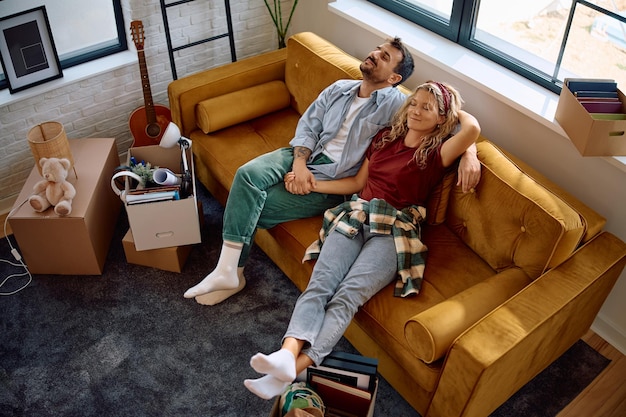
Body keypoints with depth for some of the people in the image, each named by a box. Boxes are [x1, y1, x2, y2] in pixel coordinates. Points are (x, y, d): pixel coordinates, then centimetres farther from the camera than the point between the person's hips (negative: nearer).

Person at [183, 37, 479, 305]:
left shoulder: (398, 106, -7)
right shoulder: (339, 89, 11)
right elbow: (308, 125, 8)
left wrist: (469, 152, -29)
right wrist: (300, 164, -9)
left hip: (333, 180, -5)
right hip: (305, 157, 5)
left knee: (254, 208, -18)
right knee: (248, 174, -23)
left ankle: (232, 273, 2)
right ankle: (226, 271, -20)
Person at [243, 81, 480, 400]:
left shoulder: (435, 153, 5)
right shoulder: (386, 137, 22)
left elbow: (472, 129, -15)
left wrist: (456, 109, 8)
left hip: (395, 230, -4)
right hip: (357, 216, 5)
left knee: (347, 296, -27)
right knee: (319, 286, -23)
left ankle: (292, 369, -39)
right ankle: (286, 353, -41)